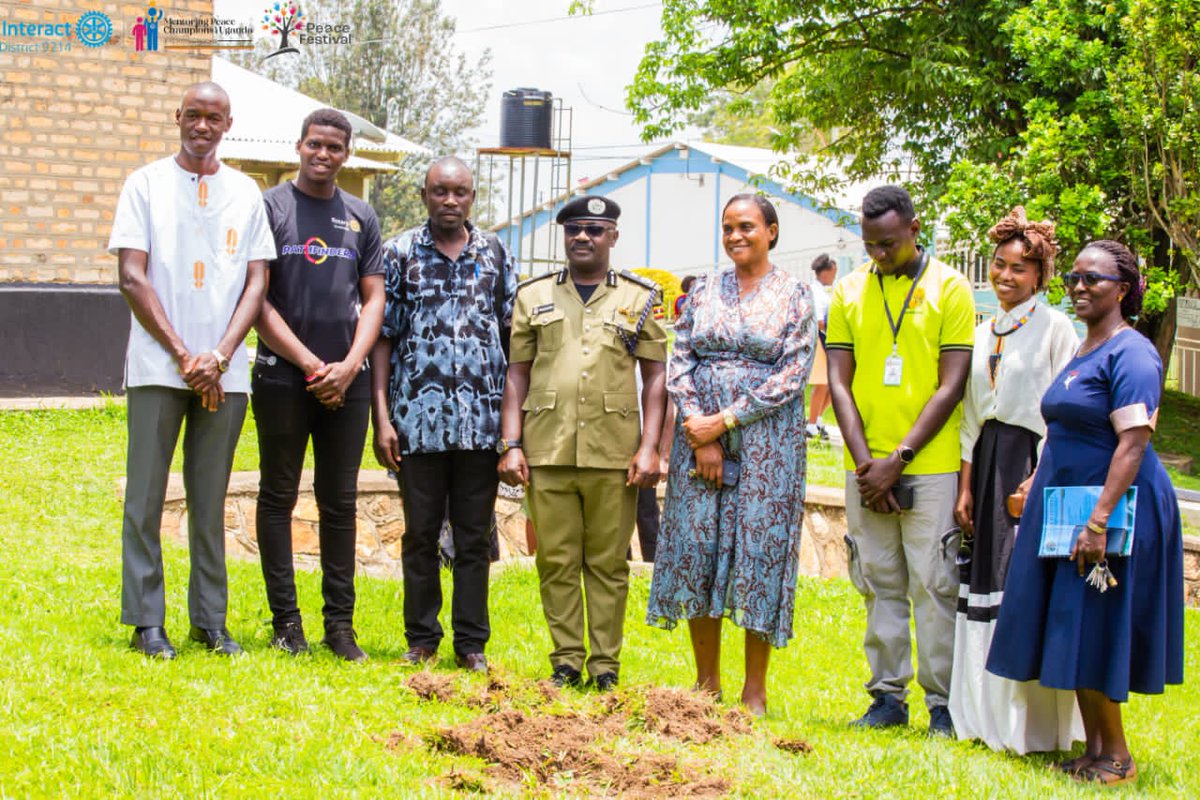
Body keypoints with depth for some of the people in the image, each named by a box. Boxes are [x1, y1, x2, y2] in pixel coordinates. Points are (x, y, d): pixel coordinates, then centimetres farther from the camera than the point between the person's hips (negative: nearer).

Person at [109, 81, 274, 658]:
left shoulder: (245, 193, 11)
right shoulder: (146, 184, 4)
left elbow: (256, 284, 6)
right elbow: (131, 276, -3)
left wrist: (218, 357, -7)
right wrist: (182, 354, -9)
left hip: (223, 373, 2)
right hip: (157, 367, -2)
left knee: (210, 501, 7)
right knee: (146, 496, -1)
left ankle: (210, 619, 13)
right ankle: (146, 621, 5)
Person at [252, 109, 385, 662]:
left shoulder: (362, 217, 12)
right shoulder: (269, 207, 1)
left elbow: (373, 299, 10)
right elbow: (257, 300, -4)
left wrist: (348, 366, -5)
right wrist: (311, 364, -9)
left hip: (347, 381, 3)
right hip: (283, 377, -3)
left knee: (341, 502, 6)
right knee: (278, 497, 2)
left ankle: (340, 623, 11)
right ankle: (286, 620, 7)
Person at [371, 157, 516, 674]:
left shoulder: (495, 253, 9)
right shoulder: (400, 253, 4)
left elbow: (514, 332, 11)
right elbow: (382, 338, 3)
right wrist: (382, 417, -5)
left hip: (481, 419, 1)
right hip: (418, 418, -1)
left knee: (474, 535, 6)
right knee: (420, 533, 6)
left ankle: (471, 644, 13)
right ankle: (422, 640, 16)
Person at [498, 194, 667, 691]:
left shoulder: (640, 299, 9)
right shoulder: (534, 296, 12)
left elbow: (655, 377, 7)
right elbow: (517, 375, 10)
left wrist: (649, 448, -3)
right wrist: (511, 445, 2)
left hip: (614, 454, -1)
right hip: (547, 450, 1)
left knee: (608, 564, 3)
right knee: (556, 562, 3)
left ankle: (605, 665, 11)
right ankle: (566, 661, 12)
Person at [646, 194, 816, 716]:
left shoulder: (794, 295, 1)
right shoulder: (704, 292, 10)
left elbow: (793, 375, -7)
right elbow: (680, 364, 5)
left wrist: (726, 421, -12)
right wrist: (700, 433, -8)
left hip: (766, 438, -3)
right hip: (700, 434, 3)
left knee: (758, 551, -3)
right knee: (695, 547, 2)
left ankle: (755, 689, 6)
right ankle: (707, 681, 15)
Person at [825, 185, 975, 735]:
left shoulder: (949, 288, -1)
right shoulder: (849, 292, 9)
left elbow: (951, 385, -5)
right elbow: (839, 382, 6)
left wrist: (900, 458, -11)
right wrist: (864, 461, -6)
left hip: (929, 466, -3)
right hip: (866, 468, 3)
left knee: (934, 585, -3)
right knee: (879, 584, 8)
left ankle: (943, 704, 4)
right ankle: (888, 697, 16)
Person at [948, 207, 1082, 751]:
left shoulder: (1055, 327, -5)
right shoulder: (983, 333, 14)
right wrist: (965, 486, 9)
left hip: (1033, 463, -6)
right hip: (987, 464, 6)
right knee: (984, 588, 7)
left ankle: (1030, 725, -2)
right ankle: (986, 716, 16)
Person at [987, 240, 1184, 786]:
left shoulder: (1130, 353, -15)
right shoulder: (1083, 353, 15)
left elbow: (1133, 441, -23)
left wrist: (1099, 521, -27)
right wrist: (1038, 485, 18)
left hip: (1113, 510, -9)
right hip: (1067, 510, 9)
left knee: (1094, 635, -5)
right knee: (1077, 635, 10)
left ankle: (1117, 758, 6)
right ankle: (1094, 750, 17)